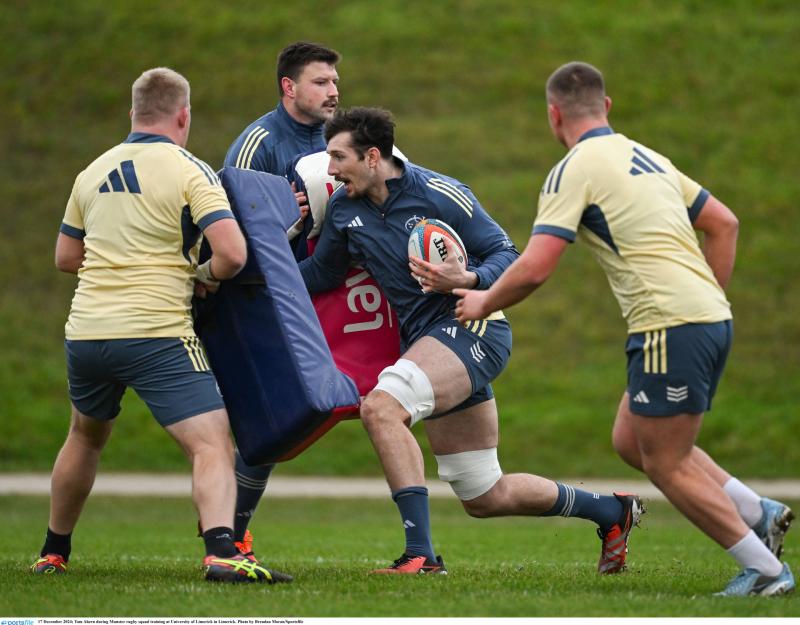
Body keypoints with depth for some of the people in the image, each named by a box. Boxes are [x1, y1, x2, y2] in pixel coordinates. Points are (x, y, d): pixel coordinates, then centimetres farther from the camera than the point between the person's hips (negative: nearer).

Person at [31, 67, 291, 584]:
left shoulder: (95, 171, 12)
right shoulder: (189, 170, -5)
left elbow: (66, 256, 23)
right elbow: (232, 253, -17)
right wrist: (206, 275, 4)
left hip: (86, 329, 6)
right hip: (156, 334, -6)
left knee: (85, 437, 29)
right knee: (213, 445, -8)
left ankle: (53, 554, 39)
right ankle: (222, 554, -31)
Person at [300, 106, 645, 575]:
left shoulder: (439, 194, -13)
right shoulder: (344, 208, 5)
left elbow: (508, 255, -8)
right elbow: (321, 272, 15)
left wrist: (467, 281, -27)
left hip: (473, 328, -8)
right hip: (426, 339, 8)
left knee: (381, 406, -31)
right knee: (485, 498, 10)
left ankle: (421, 553, -33)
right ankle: (612, 511, 31)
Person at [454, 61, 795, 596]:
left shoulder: (576, 169, -6)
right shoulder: (646, 158, 20)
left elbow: (535, 268, -13)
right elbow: (724, 223, 24)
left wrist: (482, 303, 4)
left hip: (671, 327, -9)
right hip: (711, 316, 9)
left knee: (666, 465, 0)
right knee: (632, 441, 18)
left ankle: (764, 569, 0)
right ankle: (758, 514, 13)